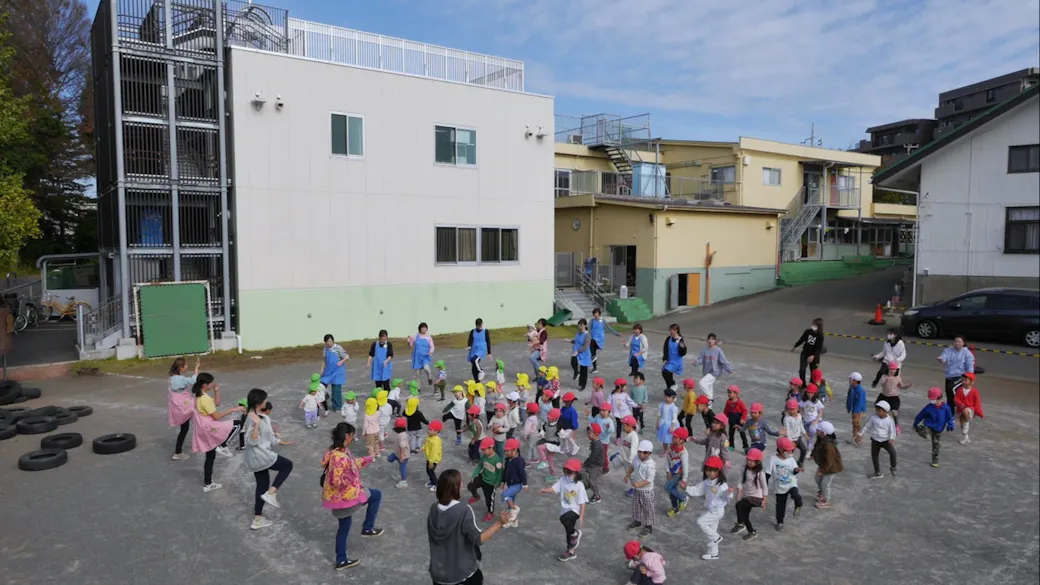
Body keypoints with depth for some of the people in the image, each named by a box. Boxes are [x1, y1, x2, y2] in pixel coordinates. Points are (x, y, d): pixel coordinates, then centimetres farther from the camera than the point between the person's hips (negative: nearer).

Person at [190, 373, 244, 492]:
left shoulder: (200, 396, 8)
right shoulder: (205, 398, -22)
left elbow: (217, 403, 18)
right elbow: (216, 416, -21)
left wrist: (217, 390, 8)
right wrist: (232, 410, -17)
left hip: (205, 429, 10)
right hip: (209, 428, -10)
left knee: (210, 456, 19)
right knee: (238, 425, -10)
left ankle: (207, 484, 27)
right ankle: (222, 446, -5)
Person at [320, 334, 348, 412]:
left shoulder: (338, 348, -12)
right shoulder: (325, 349, 4)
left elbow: (347, 357, -10)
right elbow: (324, 360, 14)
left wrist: (341, 362, -27)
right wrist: (322, 369, 7)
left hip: (337, 371, -5)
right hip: (328, 371, 5)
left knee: (336, 388, 0)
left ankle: (337, 406, 13)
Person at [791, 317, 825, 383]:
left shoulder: (820, 336, -18)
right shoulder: (808, 332, -7)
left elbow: (819, 348, -21)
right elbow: (801, 340, 9)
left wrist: (813, 356, -34)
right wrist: (794, 347, 21)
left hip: (814, 356, -3)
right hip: (805, 353, 3)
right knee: (802, 370, 0)